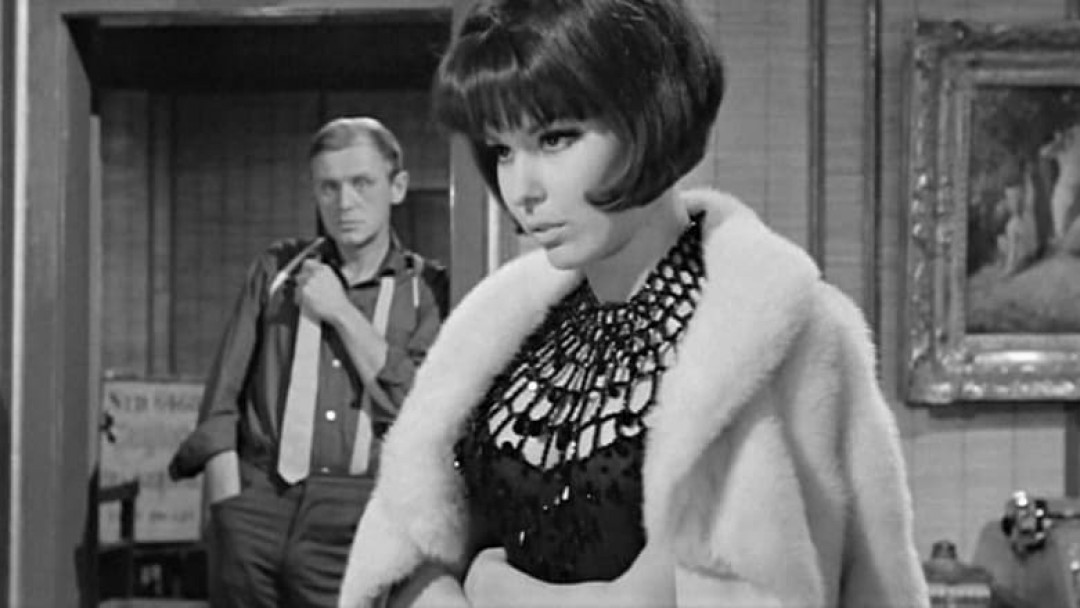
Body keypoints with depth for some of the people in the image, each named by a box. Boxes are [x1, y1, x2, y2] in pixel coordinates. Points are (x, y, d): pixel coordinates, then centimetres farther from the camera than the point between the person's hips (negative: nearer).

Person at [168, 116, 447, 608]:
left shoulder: (428, 290, 5)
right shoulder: (277, 270, 11)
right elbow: (222, 400, 7)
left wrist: (342, 312, -7)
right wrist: (229, 509, -5)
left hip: (356, 522, -2)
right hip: (256, 500, 2)